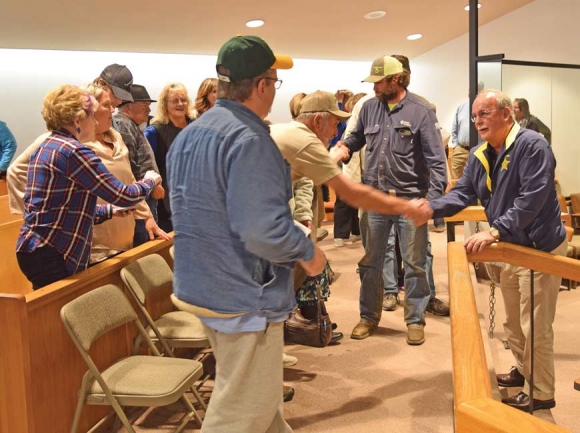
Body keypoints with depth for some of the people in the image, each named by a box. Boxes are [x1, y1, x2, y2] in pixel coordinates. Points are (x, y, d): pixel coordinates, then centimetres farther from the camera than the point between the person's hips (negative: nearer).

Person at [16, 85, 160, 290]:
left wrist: (109, 211, 16)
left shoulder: (46, 148, 14)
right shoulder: (73, 151, -16)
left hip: (37, 249, 10)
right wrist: (150, 180, 3)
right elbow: (124, 195, -15)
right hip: (51, 255, -10)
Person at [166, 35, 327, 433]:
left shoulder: (188, 135, 8)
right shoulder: (249, 139, -22)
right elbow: (262, 230, -30)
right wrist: (308, 251, -12)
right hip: (244, 295, -10)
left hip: (201, 285, 10)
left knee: (259, 394, 27)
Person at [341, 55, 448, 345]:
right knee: (370, 262, 13)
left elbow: (436, 159, -9)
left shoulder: (421, 111, -7)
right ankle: (369, 316, 28)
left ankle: (415, 320, 21)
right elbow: (355, 140, 19)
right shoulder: (369, 108, 6)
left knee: (414, 264, 7)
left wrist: (434, 197, -17)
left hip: (410, 199, -4)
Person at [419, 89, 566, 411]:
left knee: (535, 327, 1)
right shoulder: (479, 155, 5)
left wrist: (494, 231, -38)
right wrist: (431, 207, -21)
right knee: (513, 322, 22)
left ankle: (540, 393, 17)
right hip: (510, 247, 9)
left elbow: (531, 200, -30)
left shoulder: (532, 145, -21)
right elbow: (462, 194, -1)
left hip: (540, 248, -9)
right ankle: (524, 371, 43)